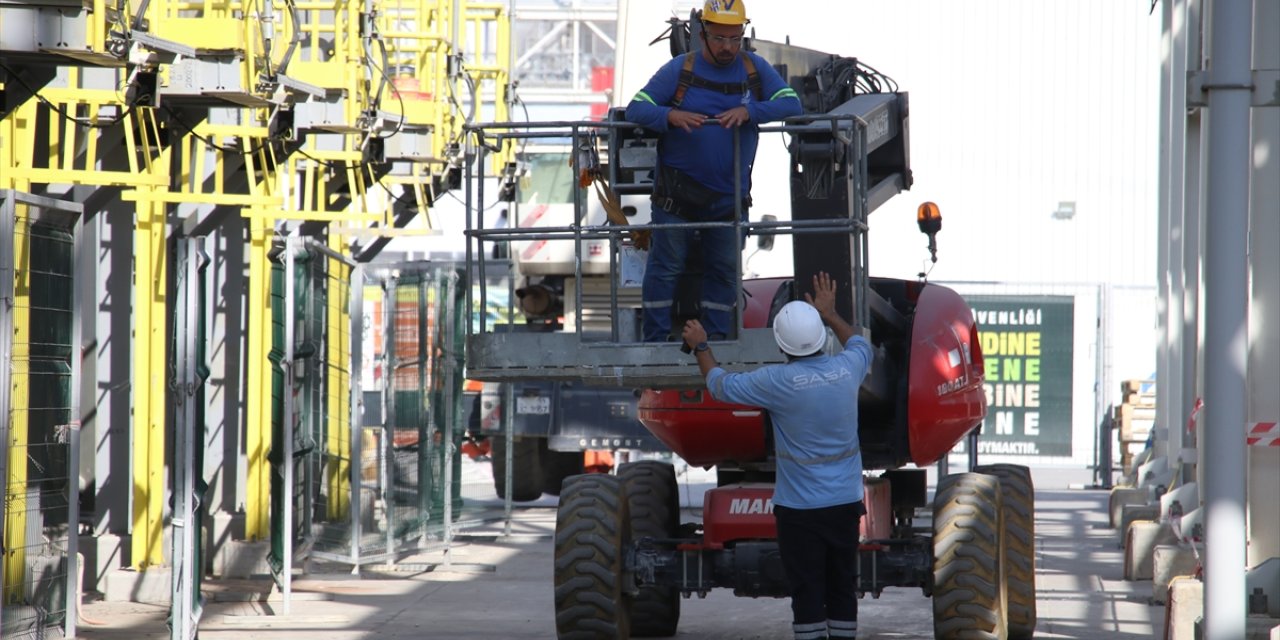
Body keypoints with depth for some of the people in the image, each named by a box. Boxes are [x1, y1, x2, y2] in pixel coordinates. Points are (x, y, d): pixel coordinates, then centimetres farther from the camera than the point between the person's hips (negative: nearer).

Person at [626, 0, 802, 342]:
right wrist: (671, 116, -27)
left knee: (725, 270, 10)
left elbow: (792, 104, -4)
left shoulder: (755, 69, 3)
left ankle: (715, 339, 21)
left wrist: (749, 111, -21)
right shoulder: (680, 70, -4)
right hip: (677, 194, -3)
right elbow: (636, 109, -6)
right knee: (666, 266, 0)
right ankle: (656, 341, 8)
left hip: (730, 195, 3)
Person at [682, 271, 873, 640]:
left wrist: (700, 347, 16)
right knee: (842, 592, 11)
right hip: (845, 502, 4)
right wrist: (831, 315, 36)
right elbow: (860, 346, 23)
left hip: (800, 508, -4)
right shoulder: (846, 369, -4)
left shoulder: (778, 382, -16)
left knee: (807, 595, 0)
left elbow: (721, 386, 0)